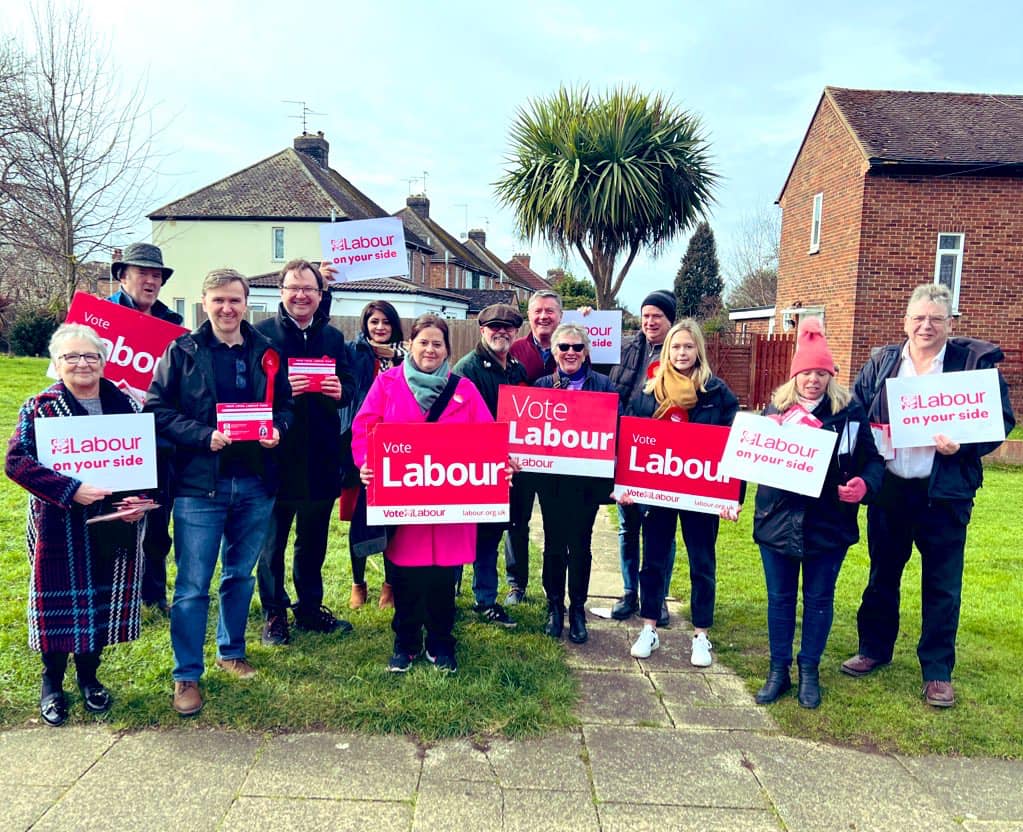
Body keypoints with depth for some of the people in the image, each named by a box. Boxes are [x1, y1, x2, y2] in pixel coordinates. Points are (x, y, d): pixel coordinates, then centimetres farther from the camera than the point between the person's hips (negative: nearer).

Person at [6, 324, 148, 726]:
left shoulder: (125, 404, 5)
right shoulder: (39, 407, -3)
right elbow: (17, 461, -13)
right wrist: (71, 490, -23)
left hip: (114, 527, 3)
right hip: (60, 528, -3)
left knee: (103, 600, 12)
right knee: (59, 601, 7)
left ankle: (88, 675, 33)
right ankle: (52, 683, 28)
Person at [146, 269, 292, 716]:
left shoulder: (266, 352, 6)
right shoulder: (182, 351, -2)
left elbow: (285, 404, 14)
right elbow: (157, 410, -5)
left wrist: (277, 429, -7)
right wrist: (203, 435, -18)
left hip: (255, 484, 3)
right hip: (199, 483, -3)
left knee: (240, 575, 18)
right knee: (192, 586, 2)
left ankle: (232, 653, 36)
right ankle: (186, 675, 16)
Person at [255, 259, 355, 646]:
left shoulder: (333, 336, 10)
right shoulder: (261, 332, -4)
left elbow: (349, 386, 10)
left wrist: (340, 390, -12)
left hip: (321, 454, 4)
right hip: (276, 452, -4)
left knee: (314, 537, 16)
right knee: (273, 538, 8)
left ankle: (310, 607, 31)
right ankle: (274, 614, 22)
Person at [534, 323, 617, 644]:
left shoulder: (603, 385, 2)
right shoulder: (541, 385, 7)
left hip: (588, 477, -1)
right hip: (552, 477, 1)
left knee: (580, 544, 7)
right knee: (554, 543, 10)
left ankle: (578, 609, 21)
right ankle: (555, 606, 25)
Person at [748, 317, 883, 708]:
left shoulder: (849, 412, -3)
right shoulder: (775, 409, 3)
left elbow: (873, 457, 0)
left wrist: (865, 484, -19)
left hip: (829, 524, -1)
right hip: (778, 521, 2)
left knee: (818, 599, 12)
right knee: (780, 598, 12)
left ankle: (809, 669, 29)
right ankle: (778, 669, 26)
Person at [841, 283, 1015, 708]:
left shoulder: (975, 361, -4)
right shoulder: (881, 362, 5)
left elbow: (1000, 421, -4)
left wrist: (962, 445, -20)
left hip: (944, 494, -3)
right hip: (888, 489, 3)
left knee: (942, 585, 7)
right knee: (882, 574, 16)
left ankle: (938, 672, 21)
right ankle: (874, 649, 33)